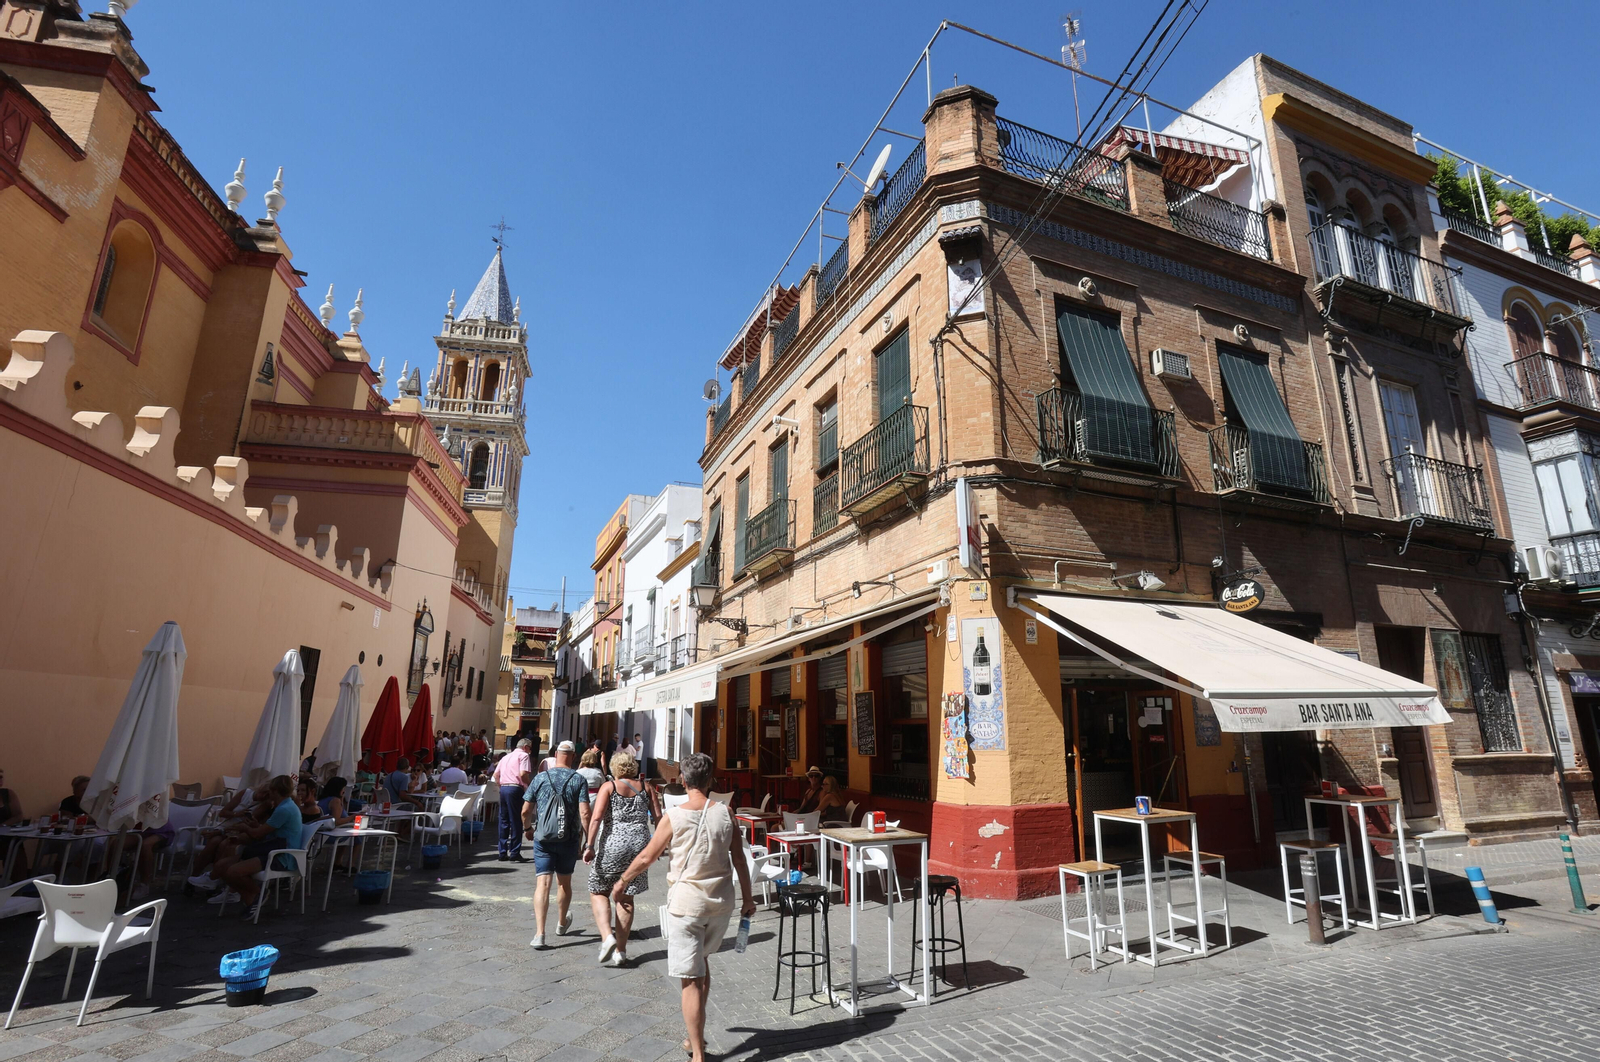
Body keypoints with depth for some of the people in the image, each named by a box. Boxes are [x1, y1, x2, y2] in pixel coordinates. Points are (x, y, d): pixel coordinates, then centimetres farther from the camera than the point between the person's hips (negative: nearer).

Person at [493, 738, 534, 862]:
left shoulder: (506, 757, 22)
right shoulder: (523, 755, -2)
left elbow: (496, 775, 19)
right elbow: (523, 774, -15)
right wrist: (529, 785, -2)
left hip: (503, 788, 7)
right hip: (515, 789, -7)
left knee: (504, 821, 11)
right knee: (516, 822, -2)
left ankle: (503, 853, 14)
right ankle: (515, 853, -1)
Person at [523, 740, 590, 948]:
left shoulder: (540, 778, -1)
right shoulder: (579, 780, -7)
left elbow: (525, 810, 3)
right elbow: (584, 813, -14)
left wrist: (527, 828, 22)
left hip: (543, 838, 0)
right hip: (569, 839, 0)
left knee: (543, 883, 0)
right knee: (564, 882, 18)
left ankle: (539, 933, -10)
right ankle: (562, 923, 37)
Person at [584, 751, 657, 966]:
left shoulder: (609, 787, -2)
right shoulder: (645, 788, 7)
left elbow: (596, 817, -13)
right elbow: (657, 817, 7)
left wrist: (590, 846, -13)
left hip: (612, 845, -3)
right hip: (639, 845, 3)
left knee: (598, 892, 14)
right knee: (626, 897, 12)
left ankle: (607, 936, -6)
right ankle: (621, 951, 15)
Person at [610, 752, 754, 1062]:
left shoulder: (674, 817, -12)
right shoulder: (724, 813, -5)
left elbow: (646, 857, -3)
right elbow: (739, 859, 1)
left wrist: (622, 882, 15)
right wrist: (747, 897, 13)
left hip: (686, 903, -4)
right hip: (721, 901, 4)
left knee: (690, 979, 4)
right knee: (701, 961, 25)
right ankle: (695, 1034, 36)